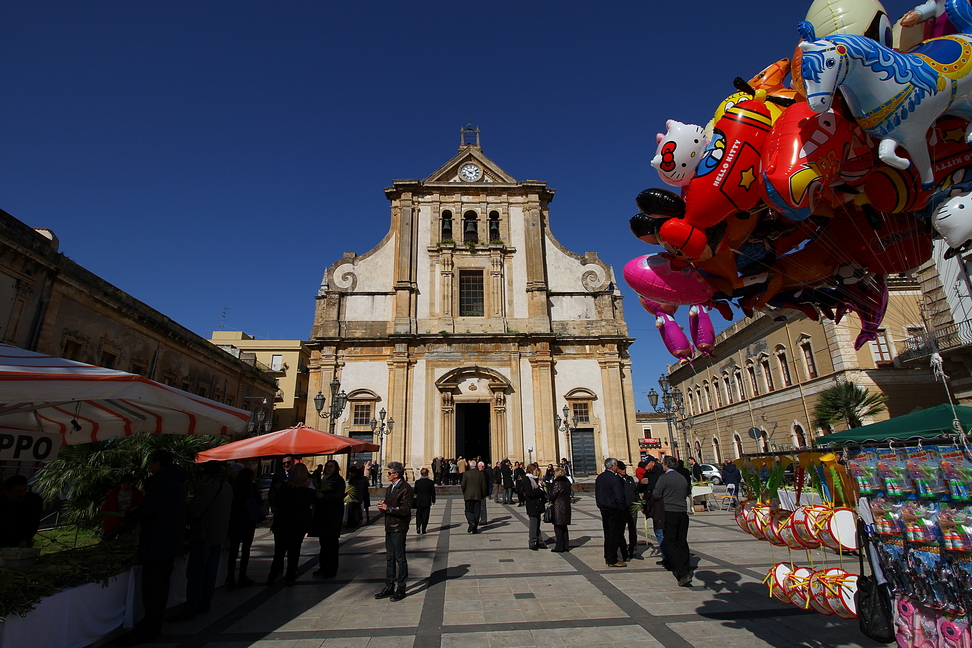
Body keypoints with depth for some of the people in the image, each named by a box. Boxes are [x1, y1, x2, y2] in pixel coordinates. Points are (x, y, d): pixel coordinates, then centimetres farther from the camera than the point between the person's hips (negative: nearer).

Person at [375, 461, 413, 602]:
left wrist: (388, 508, -18)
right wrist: (383, 506, -1)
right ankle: (389, 587, 25)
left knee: (400, 559, 2)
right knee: (389, 559, 15)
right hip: (389, 527, 9)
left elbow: (405, 509, -21)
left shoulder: (405, 488, -15)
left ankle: (401, 589, 13)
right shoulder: (389, 488, 15)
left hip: (399, 528, -9)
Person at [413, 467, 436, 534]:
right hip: (427, 502, 0)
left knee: (418, 515, 14)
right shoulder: (431, 482, -8)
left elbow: (415, 491, 0)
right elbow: (433, 493, -2)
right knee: (425, 516, 9)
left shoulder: (417, 482, -8)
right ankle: (423, 530, 10)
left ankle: (418, 527, -3)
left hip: (419, 501, 0)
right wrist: (433, 500, 10)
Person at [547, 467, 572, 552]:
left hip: (558, 508, -8)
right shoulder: (567, 482, 8)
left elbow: (552, 496, -16)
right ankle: (566, 546, 20)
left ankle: (559, 547, 4)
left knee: (558, 527, 0)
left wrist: (547, 494, 6)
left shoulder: (557, 483, -16)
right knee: (564, 527, 15)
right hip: (566, 506, 8)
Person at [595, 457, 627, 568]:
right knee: (615, 534, 0)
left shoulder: (599, 477, 7)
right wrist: (622, 508, -8)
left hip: (603, 509, 8)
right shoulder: (614, 478, -20)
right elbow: (619, 496, -21)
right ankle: (612, 560, 5)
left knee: (607, 534, 16)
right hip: (614, 510, -8)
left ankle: (607, 557, 23)